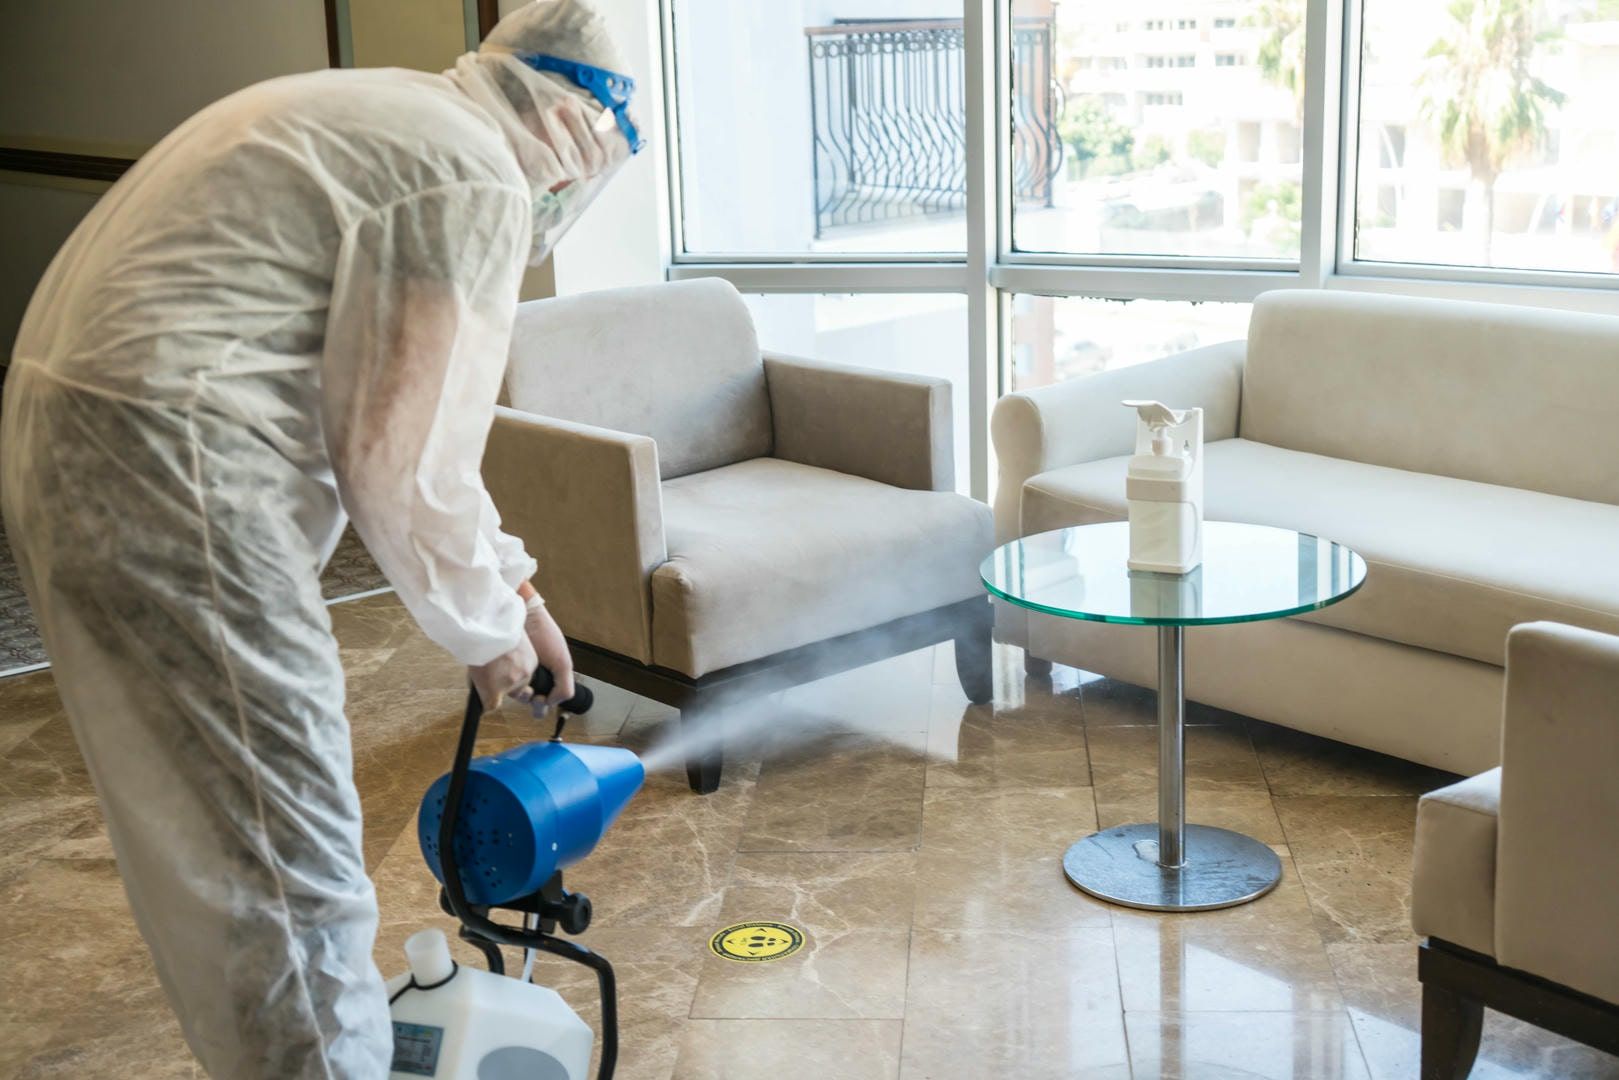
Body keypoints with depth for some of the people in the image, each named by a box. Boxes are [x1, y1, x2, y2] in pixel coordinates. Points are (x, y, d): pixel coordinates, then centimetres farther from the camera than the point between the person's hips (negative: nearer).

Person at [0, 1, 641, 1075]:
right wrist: (489, 627, 5)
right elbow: (403, 460, -12)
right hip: (164, 466, -11)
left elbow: (397, 412, 26)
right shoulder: (475, 177, -10)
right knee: (291, 865, -4)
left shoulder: (383, 114, 21)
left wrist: (512, 584, 26)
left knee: (205, 827, 24)